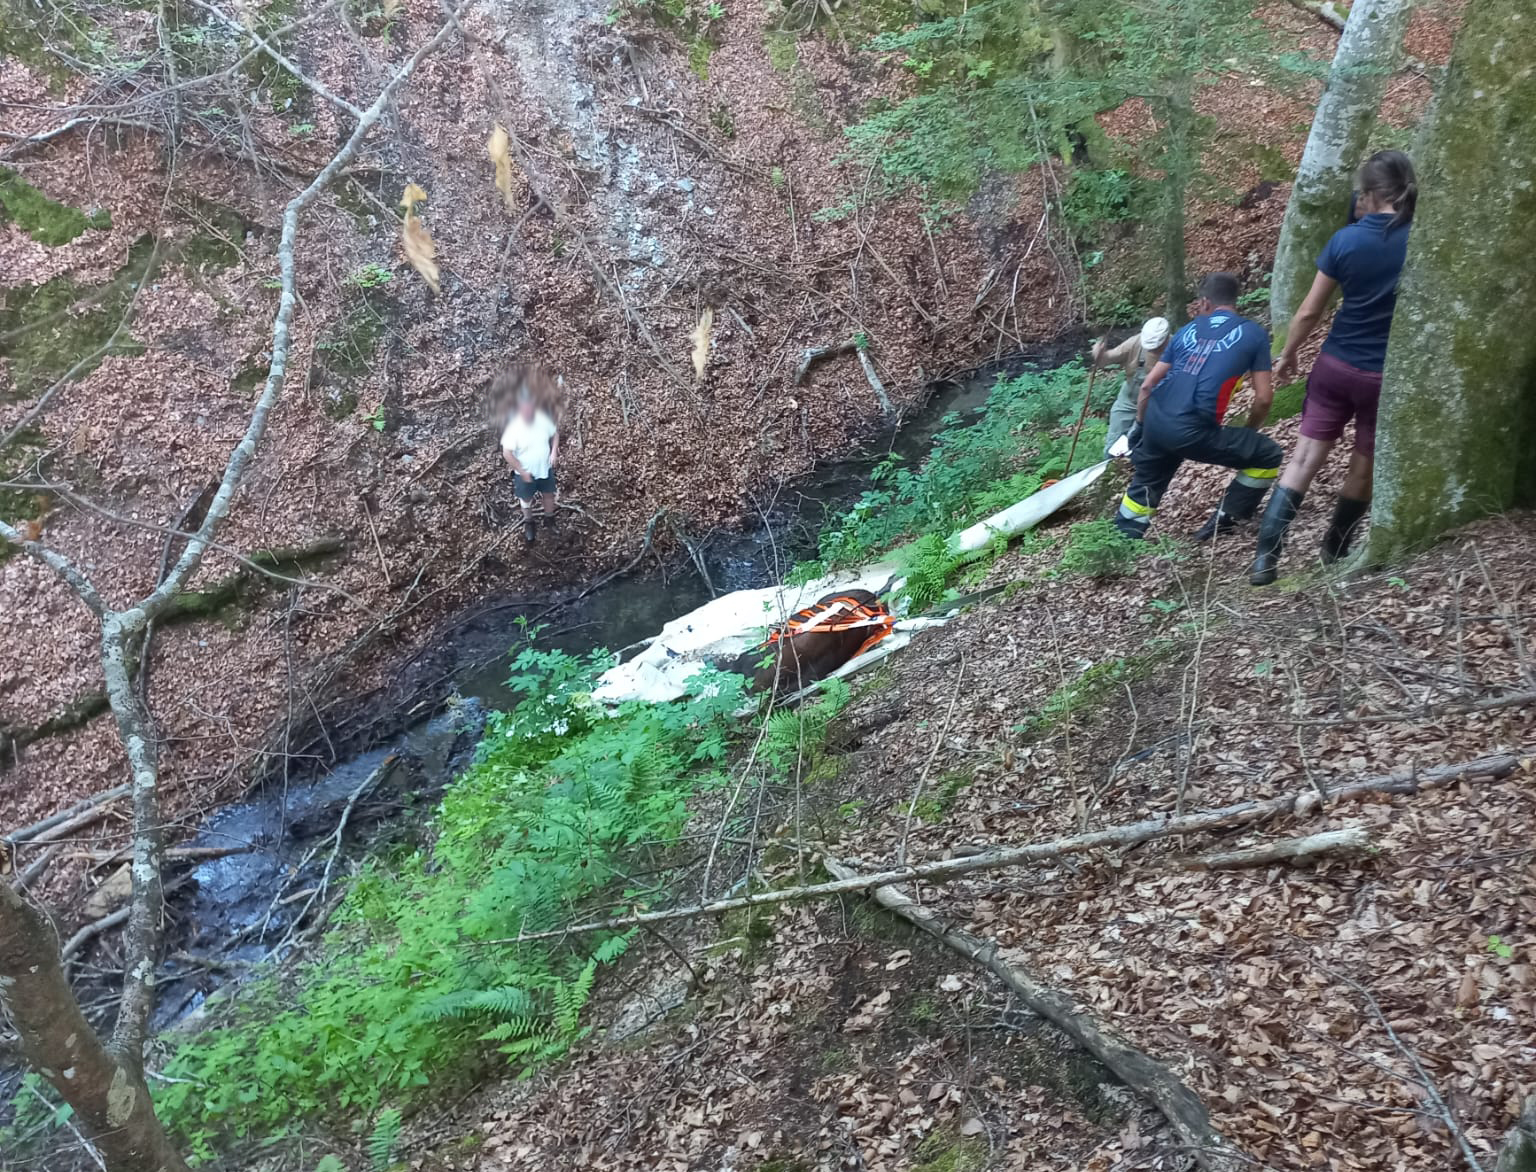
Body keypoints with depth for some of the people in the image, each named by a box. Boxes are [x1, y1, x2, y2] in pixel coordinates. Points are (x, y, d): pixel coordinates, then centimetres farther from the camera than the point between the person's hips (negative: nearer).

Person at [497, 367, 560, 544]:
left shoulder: (543, 419, -19)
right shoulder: (514, 428, -31)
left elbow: (555, 434, 0)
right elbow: (507, 453, -25)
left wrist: (554, 452, -14)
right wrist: (522, 471, -20)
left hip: (546, 468, 3)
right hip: (526, 473, -3)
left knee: (549, 494, 25)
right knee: (526, 499, 21)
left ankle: (549, 519, 52)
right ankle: (529, 523, 50)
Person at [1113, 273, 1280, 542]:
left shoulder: (1188, 329, 18)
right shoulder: (1254, 333, 7)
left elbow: (1147, 385, 17)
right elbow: (1264, 398, 4)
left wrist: (1139, 429, 29)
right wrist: (1249, 431, 22)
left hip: (1155, 423, 5)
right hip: (1193, 432, -5)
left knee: (1146, 482, 29)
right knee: (1268, 456, 13)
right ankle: (1222, 522, 16)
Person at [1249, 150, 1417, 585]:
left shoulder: (1347, 239, -7)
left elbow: (1309, 311, -2)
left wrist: (1287, 356, 12)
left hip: (1335, 365, 1)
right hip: (1388, 375, 0)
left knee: (1304, 458, 4)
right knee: (1363, 468, 16)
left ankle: (1265, 556, -4)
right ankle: (1334, 552, 32)